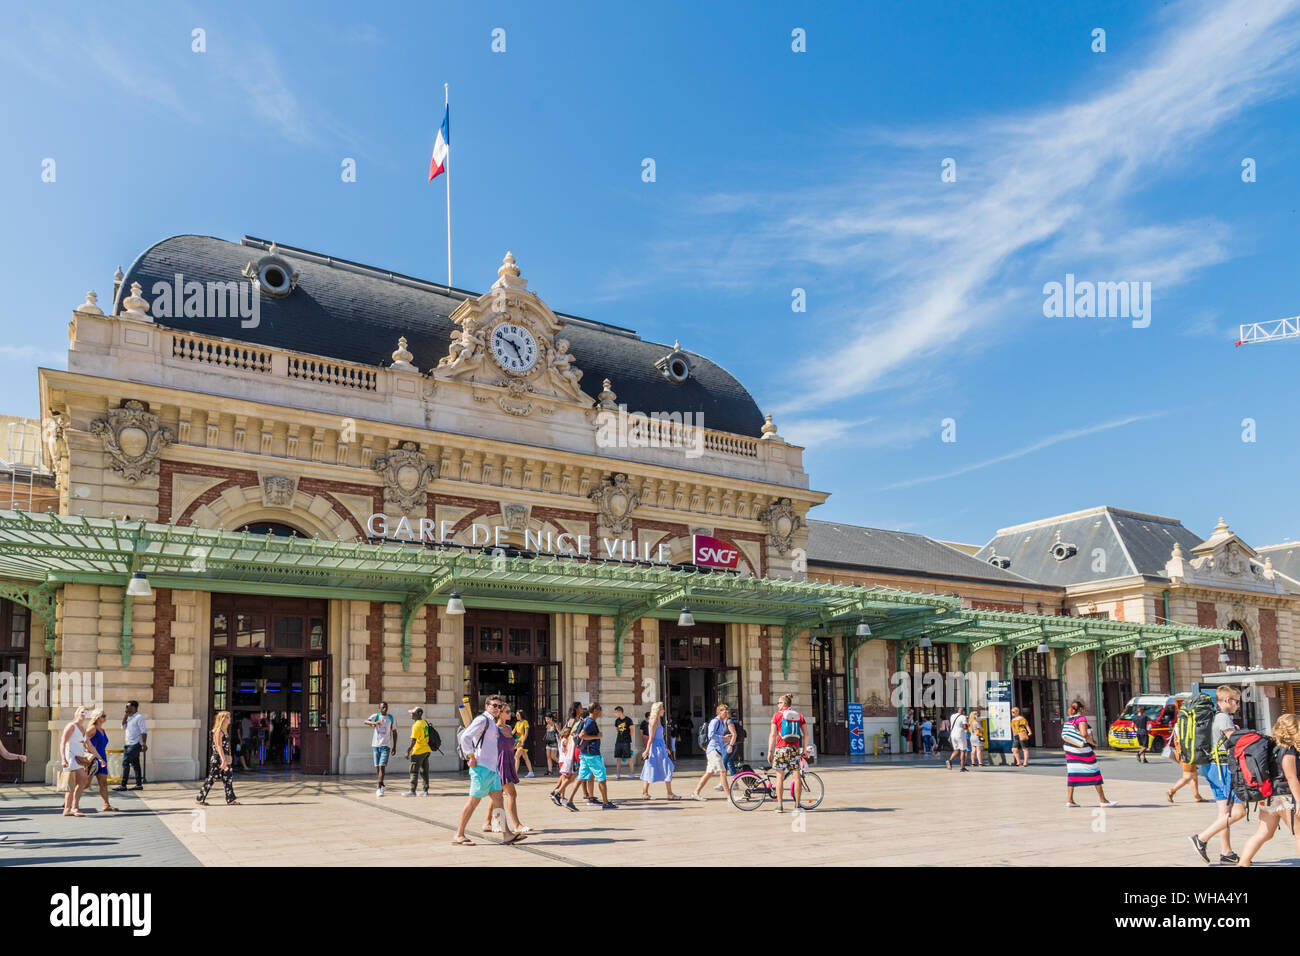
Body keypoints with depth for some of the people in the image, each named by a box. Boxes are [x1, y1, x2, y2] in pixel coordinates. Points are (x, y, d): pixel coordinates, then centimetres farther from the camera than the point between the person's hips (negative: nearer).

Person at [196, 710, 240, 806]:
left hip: (225, 758, 9)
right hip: (217, 758, -9)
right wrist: (223, 760, -24)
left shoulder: (226, 731, 13)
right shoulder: (218, 731, -13)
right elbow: (219, 746, -19)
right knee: (211, 778, -2)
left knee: (228, 778, 5)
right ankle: (200, 799, 8)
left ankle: (230, 800, 7)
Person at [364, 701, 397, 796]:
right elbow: (366, 721, -19)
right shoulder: (375, 716, 2)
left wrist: (395, 746, 8)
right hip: (376, 745, 1)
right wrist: (374, 723, -40)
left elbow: (394, 732, 12)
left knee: (382, 766, -13)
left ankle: (379, 788, -16)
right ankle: (381, 785, 23)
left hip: (386, 745, -1)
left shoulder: (392, 718, 6)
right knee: (377, 766, 7)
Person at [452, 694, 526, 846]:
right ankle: (459, 836, 3)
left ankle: (507, 834, 5)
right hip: (481, 766, -10)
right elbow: (465, 737, -22)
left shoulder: (491, 722, 19)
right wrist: (471, 757, -19)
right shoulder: (482, 720, -11)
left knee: (497, 798, 6)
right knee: (474, 800, -4)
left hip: (491, 767, 10)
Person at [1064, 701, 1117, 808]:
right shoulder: (1082, 718, -13)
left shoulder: (1068, 719, 8)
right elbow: (1084, 734, -24)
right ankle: (1103, 800, 9)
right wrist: (1092, 742, -9)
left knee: (1072, 773, 7)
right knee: (1094, 772, 4)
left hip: (1070, 749, 7)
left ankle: (1069, 800, 3)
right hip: (1083, 750, -7)